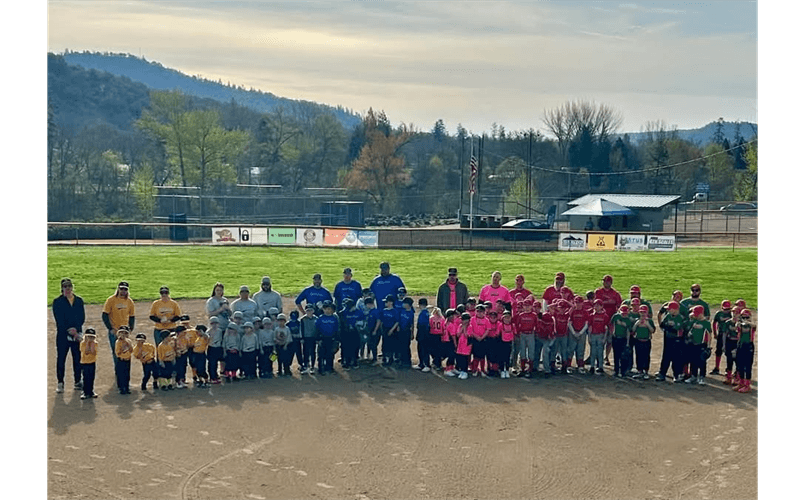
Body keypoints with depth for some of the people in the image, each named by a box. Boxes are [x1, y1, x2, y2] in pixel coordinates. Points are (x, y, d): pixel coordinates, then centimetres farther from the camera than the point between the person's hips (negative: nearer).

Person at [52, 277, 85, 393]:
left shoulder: (79, 300, 10)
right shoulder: (57, 301, 1)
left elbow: (82, 317, 4)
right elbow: (59, 319, -6)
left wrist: (75, 329, -11)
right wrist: (69, 330, -14)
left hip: (77, 334, 3)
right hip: (63, 334, -3)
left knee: (78, 359, 4)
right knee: (61, 359, -1)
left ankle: (77, 382, 13)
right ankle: (60, 383, 6)